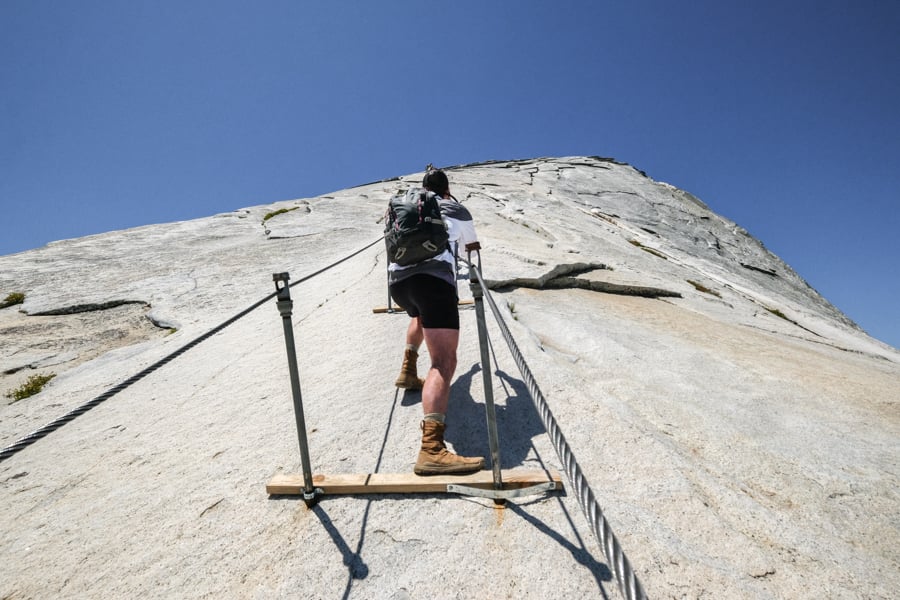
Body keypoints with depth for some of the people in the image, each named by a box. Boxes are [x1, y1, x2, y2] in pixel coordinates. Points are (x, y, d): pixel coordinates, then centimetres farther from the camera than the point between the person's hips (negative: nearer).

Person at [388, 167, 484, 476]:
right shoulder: (458, 210, 26)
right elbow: (473, 245, 43)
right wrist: (472, 246, 68)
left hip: (396, 279, 5)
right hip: (433, 276, -5)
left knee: (421, 314, 41)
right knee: (444, 361, -15)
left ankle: (408, 371, 36)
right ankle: (431, 449, -30)